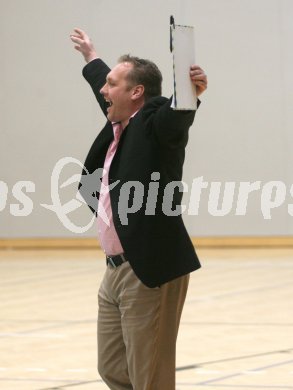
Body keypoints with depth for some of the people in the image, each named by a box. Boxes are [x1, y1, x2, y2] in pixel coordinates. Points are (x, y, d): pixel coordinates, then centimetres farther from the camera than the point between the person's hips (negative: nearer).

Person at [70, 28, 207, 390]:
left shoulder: (157, 123, -9)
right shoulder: (118, 125, 13)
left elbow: (177, 114, -31)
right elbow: (106, 91, 33)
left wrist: (192, 94, -53)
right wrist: (90, 57, 50)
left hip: (150, 273, -9)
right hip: (116, 272, 9)